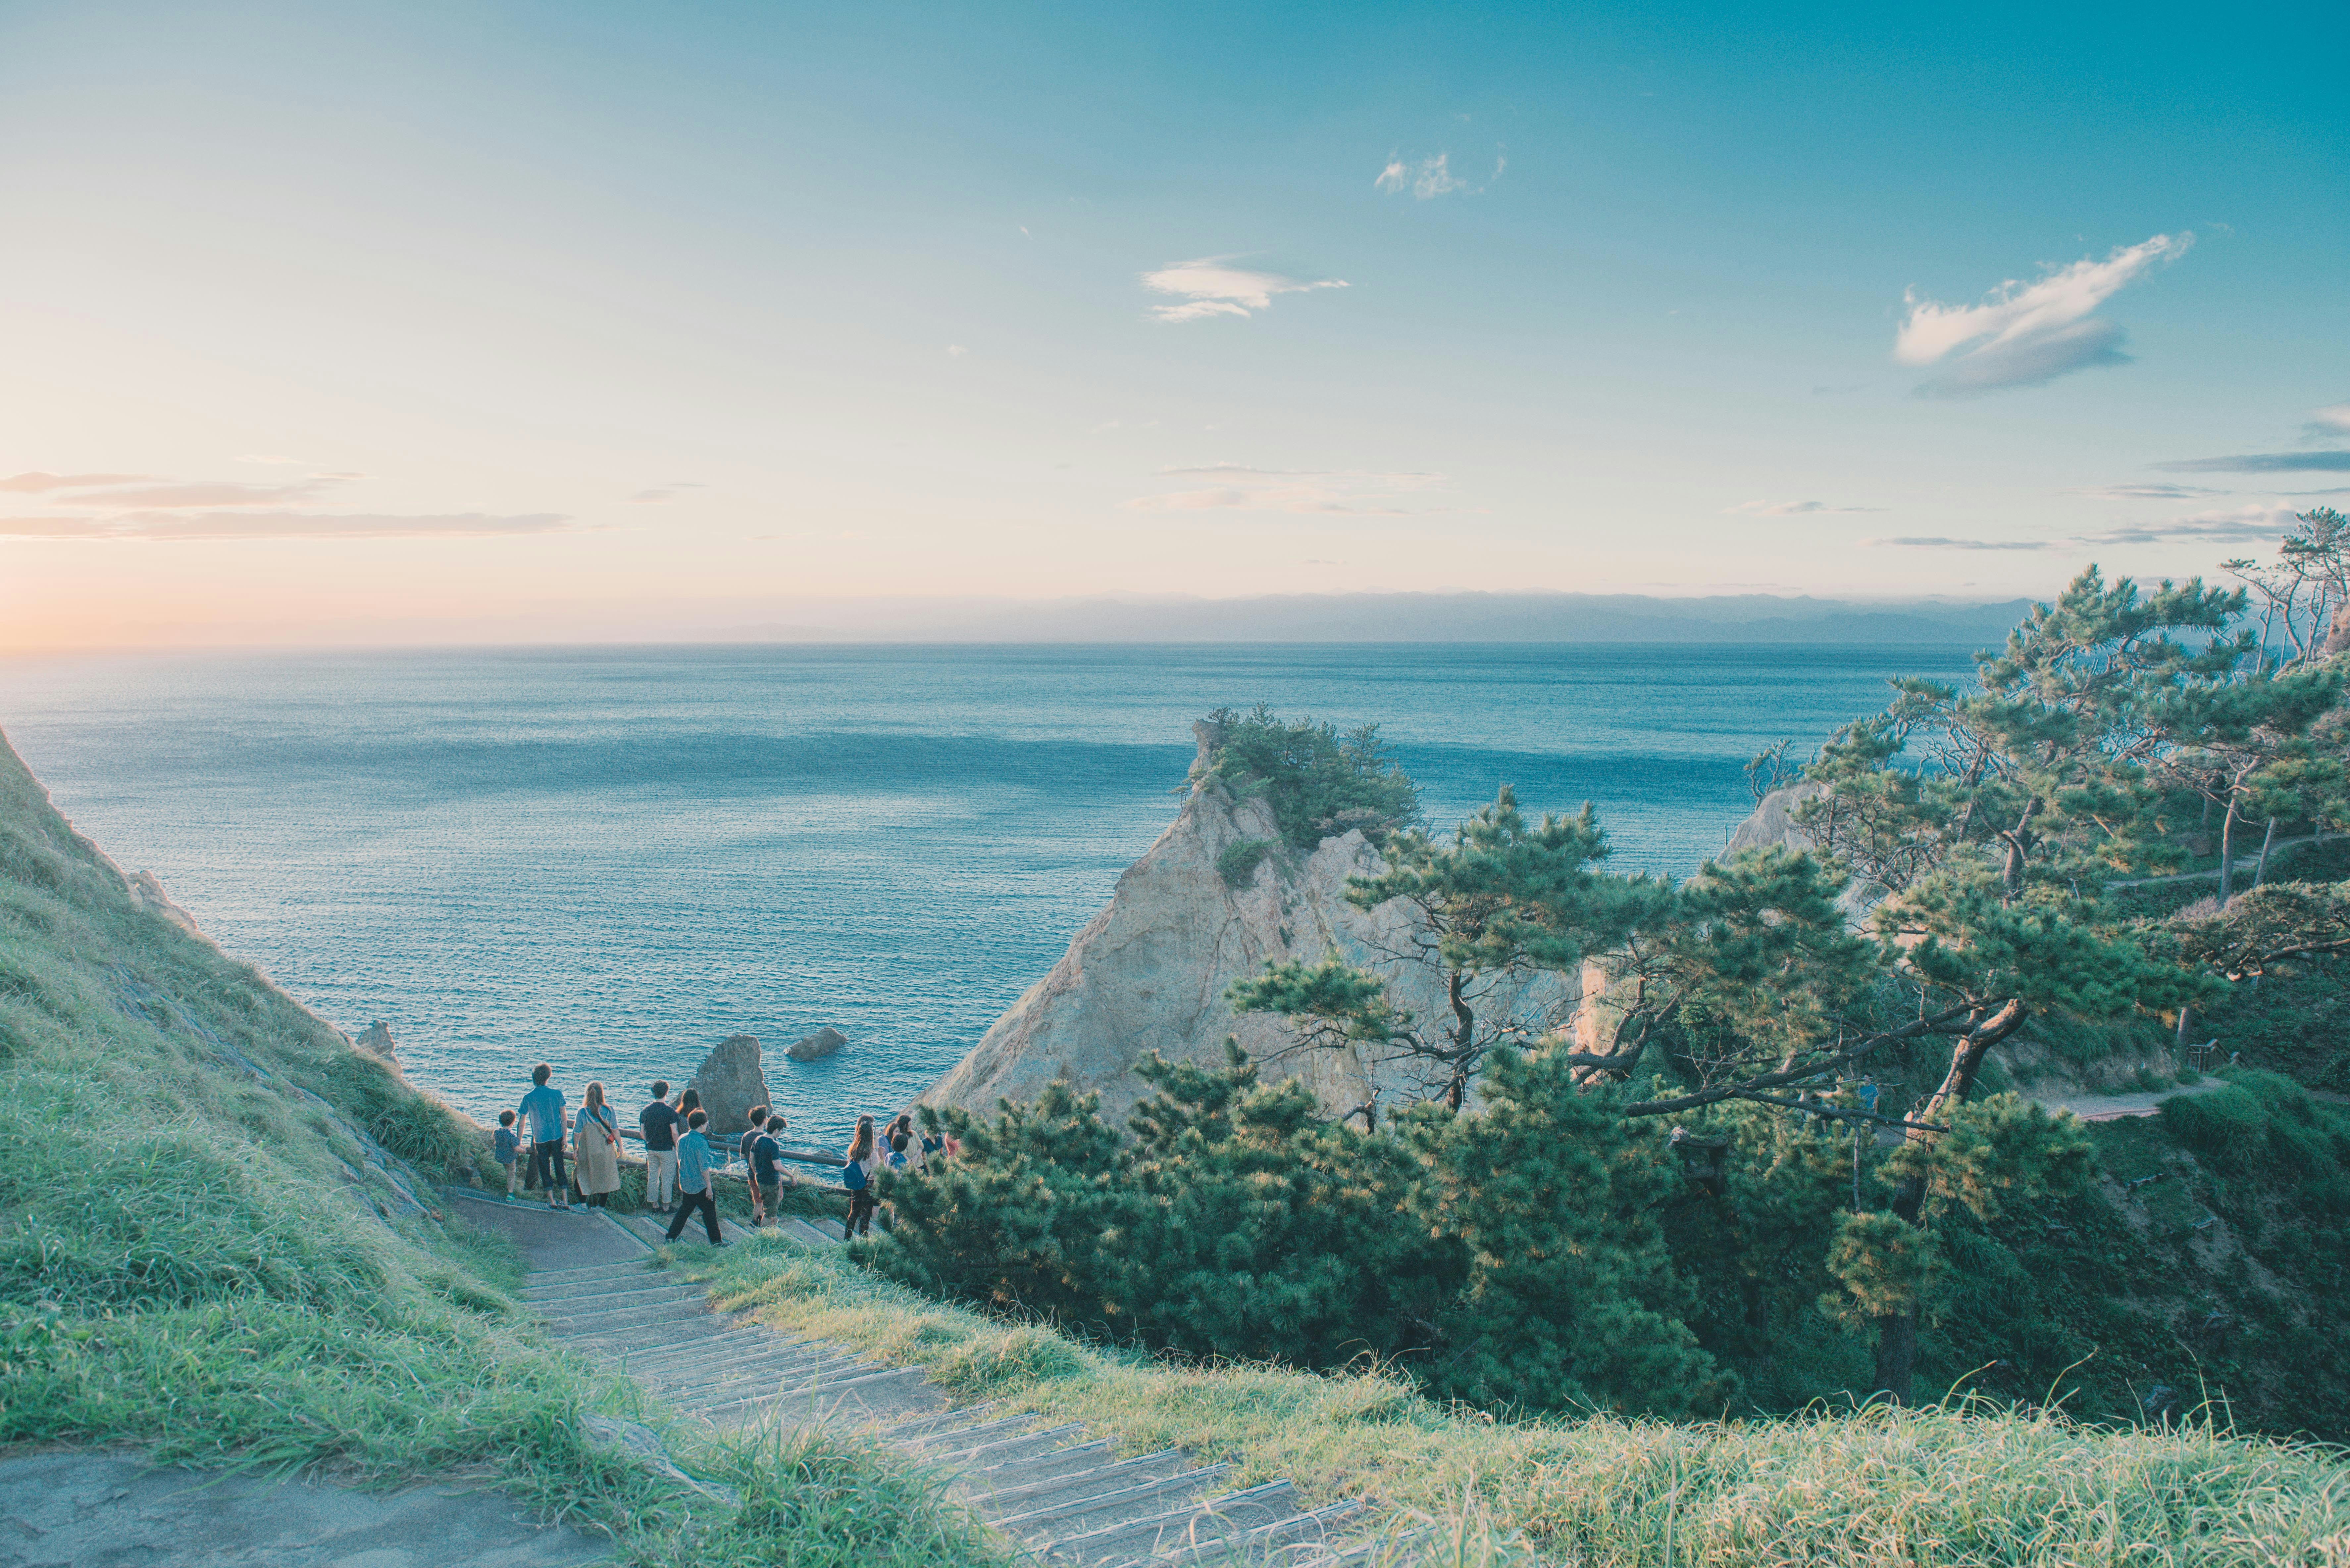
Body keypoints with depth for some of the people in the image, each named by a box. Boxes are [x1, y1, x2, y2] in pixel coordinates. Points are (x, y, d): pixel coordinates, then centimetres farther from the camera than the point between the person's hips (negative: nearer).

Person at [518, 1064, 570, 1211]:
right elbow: (564, 1117, -8)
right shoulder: (557, 1094, -6)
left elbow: (522, 1122, -1)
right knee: (560, 1168, 11)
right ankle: (565, 1201, 9)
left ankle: (552, 1201, 10)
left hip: (540, 1139, -1)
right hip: (557, 1138, 1)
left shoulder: (528, 1098, -6)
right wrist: (565, 1138, -4)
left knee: (545, 1170, 10)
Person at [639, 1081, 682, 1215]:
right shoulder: (670, 1112, -15)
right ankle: (666, 1206, 9)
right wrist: (678, 1148, -2)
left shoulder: (645, 1111, 0)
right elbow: (674, 1133, -16)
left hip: (651, 1149, 5)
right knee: (667, 1178, 4)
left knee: (652, 1177, 13)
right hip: (667, 1149, -5)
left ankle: (654, 1205, 20)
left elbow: (643, 1132, 5)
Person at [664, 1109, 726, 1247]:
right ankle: (716, 1241, 15)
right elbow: (704, 1168, -21)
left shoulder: (682, 1139, 0)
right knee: (709, 1212, 7)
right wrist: (709, 1187, -15)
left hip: (685, 1184, 7)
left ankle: (672, 1236, 25)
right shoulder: (701, 1142, -22)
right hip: (700, 1186, -7)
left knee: (684, 1210, 21)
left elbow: (679, 1160, 12)